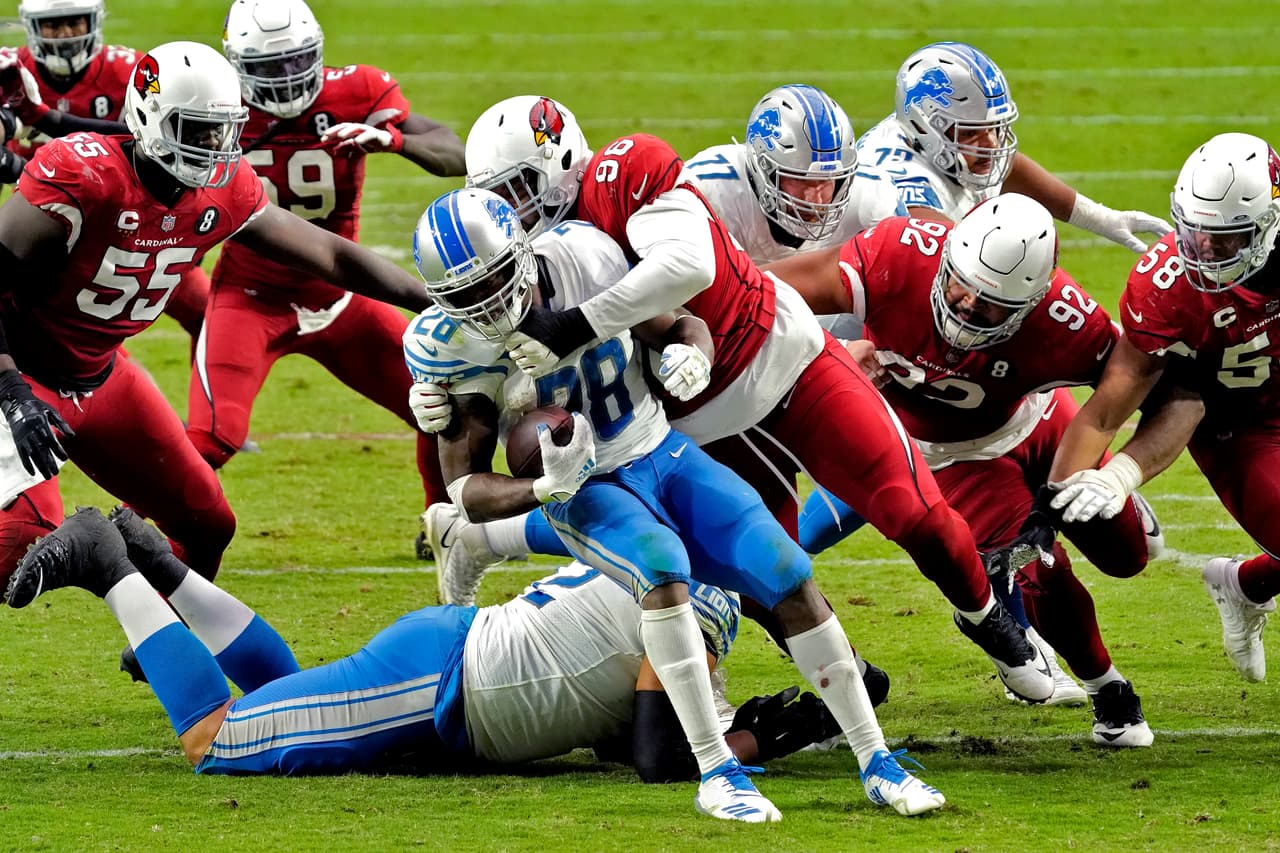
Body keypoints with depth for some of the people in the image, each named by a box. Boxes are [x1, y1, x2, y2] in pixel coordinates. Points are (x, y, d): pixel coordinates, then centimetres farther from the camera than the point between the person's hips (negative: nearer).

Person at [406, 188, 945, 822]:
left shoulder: (584, 257, -15)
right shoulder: (452, 347, -19)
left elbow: (681, 326, 2)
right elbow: (467, 488, -16)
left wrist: (692, 355, -23)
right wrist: (547, 486, -35)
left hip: (666, 457, 3)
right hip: (586, 491, -3)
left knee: (791, 578, -9)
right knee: (663, 567, -34)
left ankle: (876, 763, 3)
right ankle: (717, 775, -29)